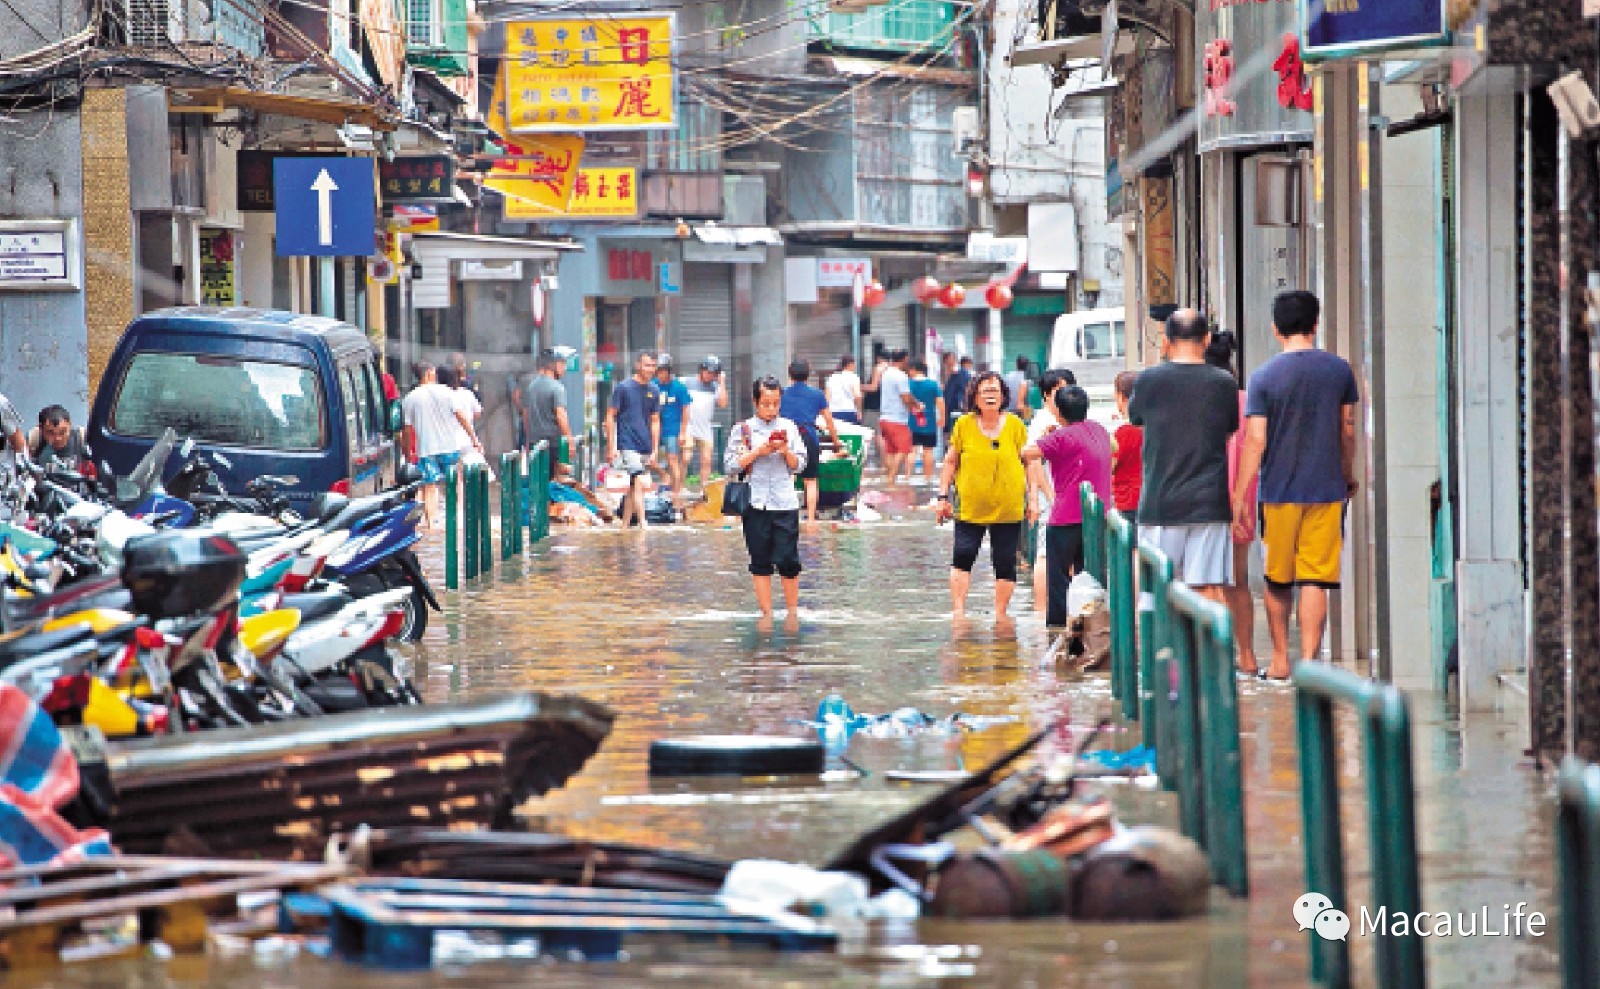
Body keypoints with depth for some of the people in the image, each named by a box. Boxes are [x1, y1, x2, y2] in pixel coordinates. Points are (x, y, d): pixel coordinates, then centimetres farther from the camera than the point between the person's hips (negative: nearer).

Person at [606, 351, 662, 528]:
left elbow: (655, 421, 13)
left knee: (632, 488, 11)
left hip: (646, 447, 5)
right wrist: (612, 446, -8)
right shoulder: (623, 388, -5)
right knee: (639, 484, -16)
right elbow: (610, 416, -3)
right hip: (628, 445, -5)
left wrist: (655, 450, 8)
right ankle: (643, 524, -20)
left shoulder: (654, 391, 9)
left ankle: (624, 525, 19)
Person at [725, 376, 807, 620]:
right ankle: (766, 612, 12)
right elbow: (731, 465, -2)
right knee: (760, 562, 4)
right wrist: (758, 451, -10)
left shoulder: (788, 428, 8)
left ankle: (793, 610, 12)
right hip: (755, 503, 0)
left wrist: (786, 451, -10)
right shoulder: (743, 430, 3)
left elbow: (799, 465, 9)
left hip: (785, 503, 0)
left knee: (788, 561, -2)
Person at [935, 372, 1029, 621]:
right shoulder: (964, 425, 0)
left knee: (1005, 563, 4)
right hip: (970, 507, 0)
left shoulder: (1015, 425, 0)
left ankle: (1000, 614, 14)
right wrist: (943, 496, 5)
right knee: (962, 558, -5)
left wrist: (1032, 497, 3)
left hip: (1007, 508, 0)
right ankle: (958, 610, 0)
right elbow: (951, 462, 8)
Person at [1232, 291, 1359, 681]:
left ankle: (1280, 659, 21)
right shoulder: (1338, 370, 1)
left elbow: (1255, 442, -9)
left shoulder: (1264, 377, -5)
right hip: (1326, 490, 1)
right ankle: (1309, 660, -8)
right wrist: (1348, 476, 25)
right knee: (1315, 581, -1)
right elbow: (1347, 432, 9)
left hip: (1279, 491, -1)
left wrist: (1239, 499, -6)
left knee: (1278, 580, 13)